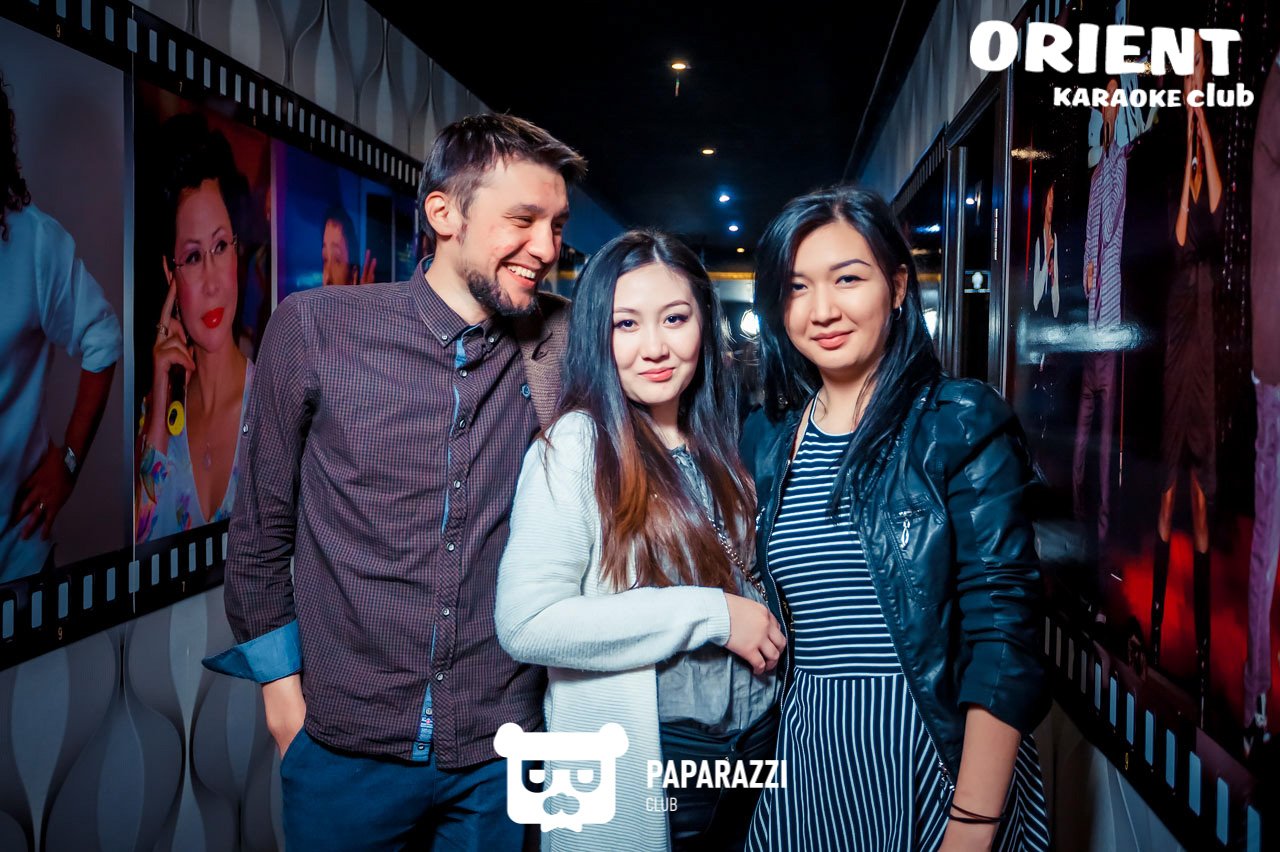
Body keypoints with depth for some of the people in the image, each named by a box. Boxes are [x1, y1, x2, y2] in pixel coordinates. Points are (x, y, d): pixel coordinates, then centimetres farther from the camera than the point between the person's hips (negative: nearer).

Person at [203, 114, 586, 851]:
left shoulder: (558, 345, -5)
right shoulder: (315, 328, -9)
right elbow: (262, 521, 0)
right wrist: (281, 681, 1)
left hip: (500, 748, 2)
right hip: (346, 746, -1)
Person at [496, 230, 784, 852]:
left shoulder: (718, 440, 3)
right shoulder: (575, 447, -16)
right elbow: (526, 624, -24)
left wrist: (765, 626, -2)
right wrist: (711, 614, -22)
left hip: (756, 733, 6)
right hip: (639, 763, -6)